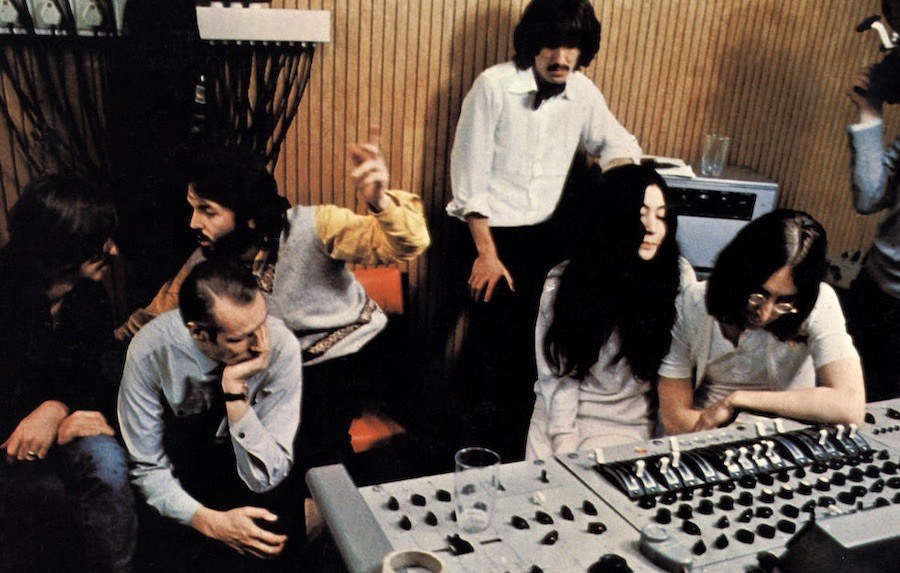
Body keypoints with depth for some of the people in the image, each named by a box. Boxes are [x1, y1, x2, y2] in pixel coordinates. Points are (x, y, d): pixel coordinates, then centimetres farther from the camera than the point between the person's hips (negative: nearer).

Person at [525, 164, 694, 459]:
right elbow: (558, 374, -7)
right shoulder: (564, 281, -7)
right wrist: (564, 443, -15)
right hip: (564, 413, 0)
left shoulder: (678, 277, -6)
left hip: (633, 422, 0)